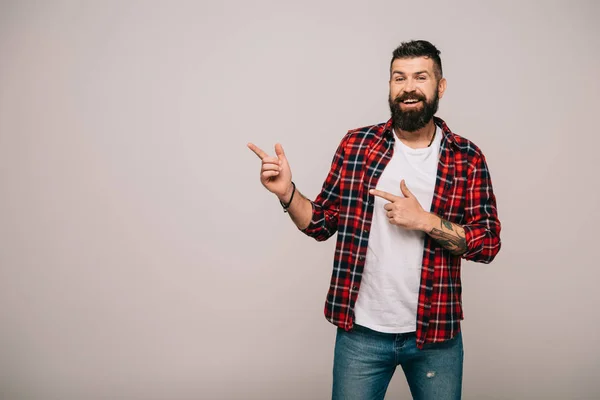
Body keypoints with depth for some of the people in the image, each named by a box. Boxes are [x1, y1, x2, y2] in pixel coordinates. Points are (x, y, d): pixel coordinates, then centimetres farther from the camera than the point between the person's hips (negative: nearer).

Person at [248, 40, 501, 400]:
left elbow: (488, 243, -4)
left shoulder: (468, 158, -3)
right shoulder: (356, 145, -1)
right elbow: (322, 223, 2)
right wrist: (286, 192, -15)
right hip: (361, 332, 0)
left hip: (436, 332, 0)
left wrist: (426, 221, -17)